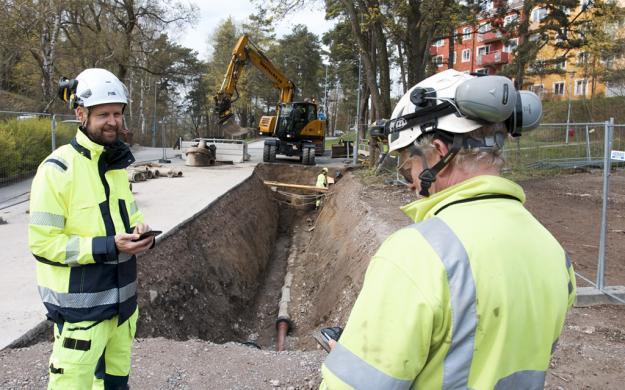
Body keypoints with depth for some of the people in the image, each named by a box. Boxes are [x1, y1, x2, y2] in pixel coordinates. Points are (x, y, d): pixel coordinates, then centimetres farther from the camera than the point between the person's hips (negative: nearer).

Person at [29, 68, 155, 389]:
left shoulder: (118, 164, 10)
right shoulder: (57, 169, -14)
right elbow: (43, 243, -16)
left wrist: (139, 233, -4)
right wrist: (109, 246, -24)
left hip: (122, 301, 7)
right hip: (80, 306, -7)